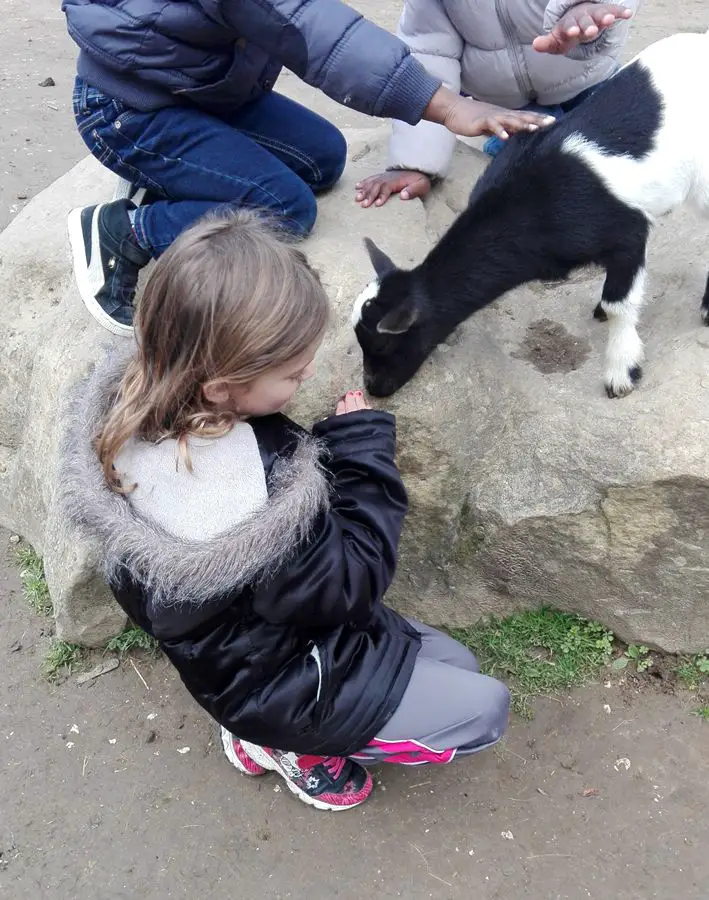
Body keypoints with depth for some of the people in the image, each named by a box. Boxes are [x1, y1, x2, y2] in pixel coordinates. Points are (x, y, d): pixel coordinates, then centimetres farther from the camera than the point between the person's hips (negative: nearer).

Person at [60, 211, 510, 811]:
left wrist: (335, 448, -12)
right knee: (485, 708, 2)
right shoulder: (245, 504, -42)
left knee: (457, 664, 19)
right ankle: (301, 746, 11)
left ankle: (266, 733, 20)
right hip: (283, 683, -8)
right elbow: (341, 590, -25)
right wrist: (366, 454, -21)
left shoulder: (137, 402, -16)